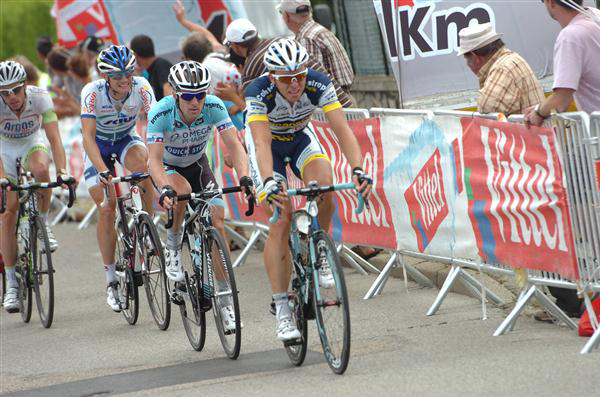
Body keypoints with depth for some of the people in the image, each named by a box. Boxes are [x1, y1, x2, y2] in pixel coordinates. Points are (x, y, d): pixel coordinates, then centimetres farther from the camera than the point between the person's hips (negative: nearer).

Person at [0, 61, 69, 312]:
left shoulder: (40, 97, -28)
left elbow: (54, 138, -34)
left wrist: (61, 171, -48)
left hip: (32, 145, 0)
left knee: (40, 169, -37)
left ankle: (43, 225, -11)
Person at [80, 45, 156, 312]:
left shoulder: (141, 88, -25)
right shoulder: (92, 93, -30)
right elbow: (88, 137, -36)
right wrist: (102, 171, -50)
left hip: (126, 139, 1)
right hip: (99, 144, -1)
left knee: (142, 162, -34)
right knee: (106, 208, -11)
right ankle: (111, 281, -1)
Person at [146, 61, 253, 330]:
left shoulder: (214, 107, -26)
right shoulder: (161, 113, -32)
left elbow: (234, 145, -30)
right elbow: (154, 159, -37)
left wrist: (244, 178, -47)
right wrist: (165, 189, -55)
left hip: (197, 165, 3)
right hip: (167, 167, -2)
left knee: (217, 220, -14)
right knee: (182, 190, -37)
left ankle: (225, 300, -7)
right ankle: (173, 245, -8)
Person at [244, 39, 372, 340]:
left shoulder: (319, 84, -29)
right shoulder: (258, 93, -35)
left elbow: (342, 129, -36)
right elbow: (262, 142, -45)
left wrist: (358, 170, -52)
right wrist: (269, 182, -62)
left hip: (301, 137, 2)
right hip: (269, 143, -2)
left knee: (323, 184, -30)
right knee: (281, 220, -15)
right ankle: (282, 310, -9)